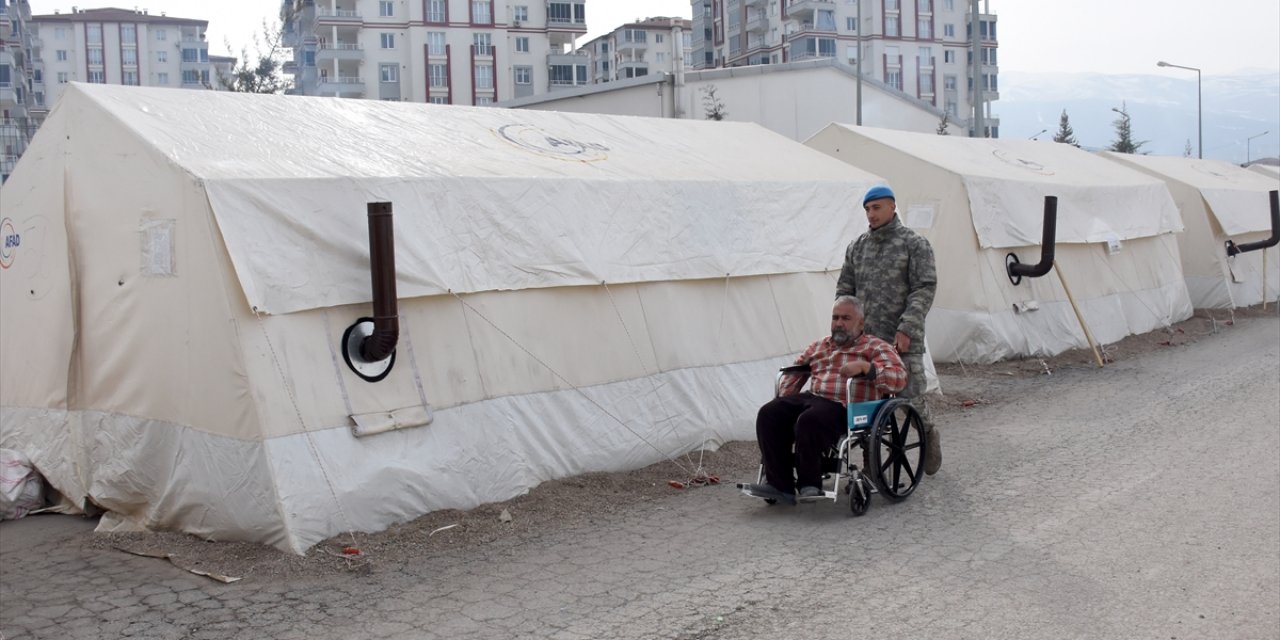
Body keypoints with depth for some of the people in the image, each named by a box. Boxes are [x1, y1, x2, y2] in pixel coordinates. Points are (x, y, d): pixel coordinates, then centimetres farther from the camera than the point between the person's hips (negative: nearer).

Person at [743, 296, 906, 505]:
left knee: (809, 421, -36)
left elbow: (899, 378, -5)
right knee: (769, 414, -18)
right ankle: (779, 484, -20)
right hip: (811, 397, 7)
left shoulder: (875, 347, 9)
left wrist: (864, 366, -17)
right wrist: (784, 400, 19)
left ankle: (809, 484, -18)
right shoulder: (819, 346, 28)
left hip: (843, 407, -6)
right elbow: (794, 371, 37)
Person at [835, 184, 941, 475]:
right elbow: (844, 289, 17)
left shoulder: (915, 244, -1)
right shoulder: (857, 247, 14)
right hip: (865, 339, 4)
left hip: (903, 341, -4)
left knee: (912, 396, -3)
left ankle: (928, 434, 26)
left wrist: (906, 329, -17)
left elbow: (925, 289, -9)